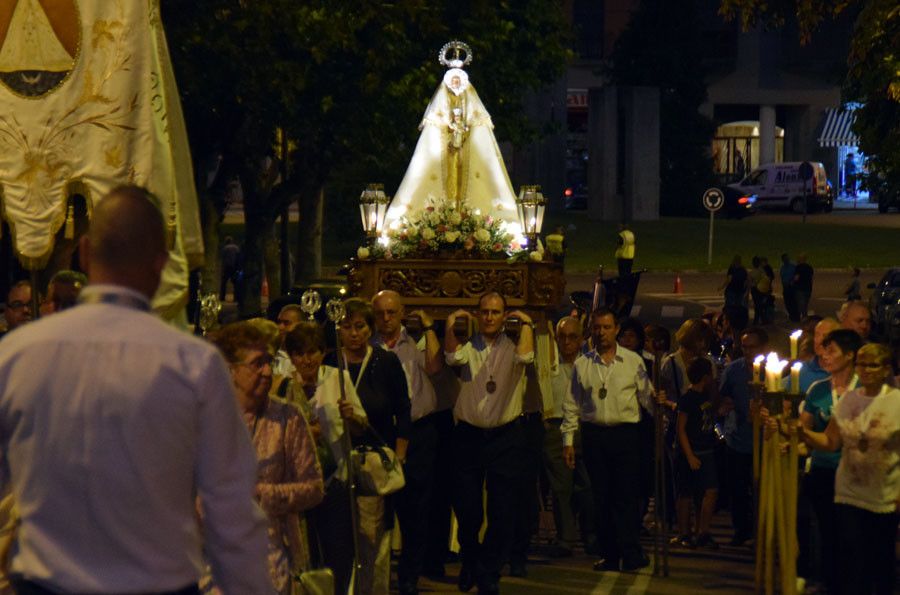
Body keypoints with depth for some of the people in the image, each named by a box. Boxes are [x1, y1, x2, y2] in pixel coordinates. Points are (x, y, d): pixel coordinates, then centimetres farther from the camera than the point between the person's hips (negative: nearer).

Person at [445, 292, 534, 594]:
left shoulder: (512, 348, 3)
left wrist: (526, 323, -11)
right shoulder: (467, 347, 4)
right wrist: (451, 322, -10)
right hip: (468, 435, 1)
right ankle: (470, 564, 31)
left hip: (506, 436, 0)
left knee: (502, 512, 1)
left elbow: (525, 357, -20)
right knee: (466, 508, 6)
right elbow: (453, 357, -18)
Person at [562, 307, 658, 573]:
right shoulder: (581, 364, 10)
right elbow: (572, 405, 11)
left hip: (626, 433, -2)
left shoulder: (633, 361, 5)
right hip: (593, 434, 2)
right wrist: (568, 440, 6)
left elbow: (646, 395, 3)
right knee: (601, 497, 5)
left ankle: (631, 553, -7)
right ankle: (609, 555, 11)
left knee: (627, 495, -8)